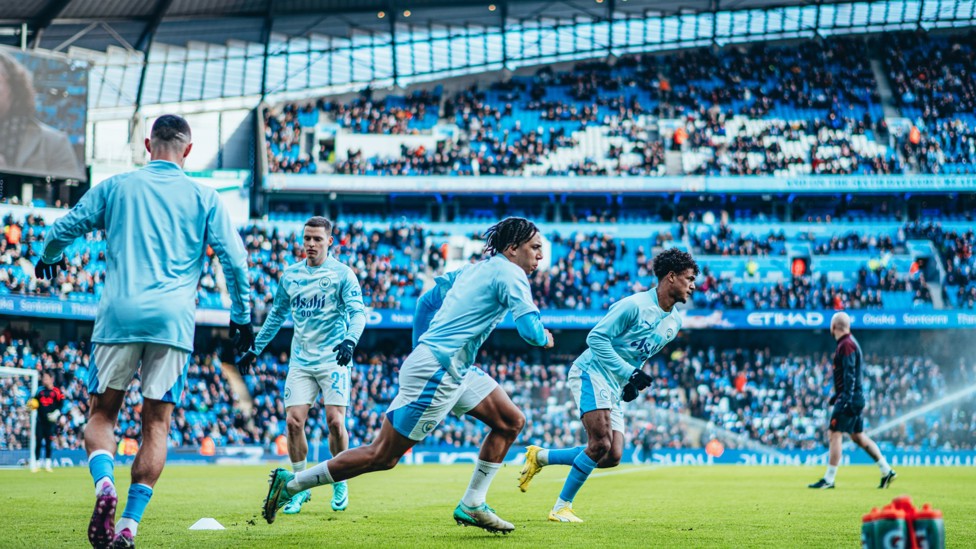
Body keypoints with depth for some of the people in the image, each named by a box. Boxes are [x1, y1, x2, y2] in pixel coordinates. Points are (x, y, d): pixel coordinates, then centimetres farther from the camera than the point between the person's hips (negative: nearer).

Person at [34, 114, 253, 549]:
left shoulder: (115, 188, 10)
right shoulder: (204, 198, 9)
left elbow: (63, 230, 13)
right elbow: (234, 259, 3)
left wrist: (49, 260, 34)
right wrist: (241, 315, 14)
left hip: (119, 315, 0)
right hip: (173, 321, 0)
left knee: (101, 413, 11)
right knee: (156, 423, 5)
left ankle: (104, 484, -18)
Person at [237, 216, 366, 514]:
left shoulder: (342, 273, -2)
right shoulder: (290, 275, 10)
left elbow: (357, 311, -11)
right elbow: (276, 315, 22)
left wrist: (350, 340, -30)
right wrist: (254, 349, 21)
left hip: (332, 359, -3)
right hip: (300, 361, 4)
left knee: (334, 421, -12)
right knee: (294, 421, -8)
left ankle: (340, 483, 9)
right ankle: (301, 487, 7)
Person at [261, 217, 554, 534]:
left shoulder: (474, 269, 18)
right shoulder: (510, 273, -10)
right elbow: (531, 331, -17)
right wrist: (545, 339, 2)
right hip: (436, 371, -10)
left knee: (512, 422, 11)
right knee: (381, 457, -6)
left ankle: (471, 507, 12)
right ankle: (291, 484, 1)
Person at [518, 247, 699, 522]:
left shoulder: (674, 321, 10)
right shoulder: (635, 305, -16)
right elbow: (596, 337, -18)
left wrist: (632, 382, 10)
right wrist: (630, 372, -22)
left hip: (614, 388, 8)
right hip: (591, 373, -8)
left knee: (612, 457, -3)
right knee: (600, 443, -21)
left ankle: (540, 456, 12)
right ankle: (561, 507, -9)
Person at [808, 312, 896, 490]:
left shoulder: (846, 345, -13)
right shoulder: (849, 343, 17)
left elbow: (849, 374, -21)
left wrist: (846, 398, -26)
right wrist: (837, 395, 30)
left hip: (849, 399, -10)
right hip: (856, 398, 10)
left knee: (835, 434, -9)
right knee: (858, 436, 13)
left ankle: (828, 480, -9)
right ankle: (887, 471, 15)